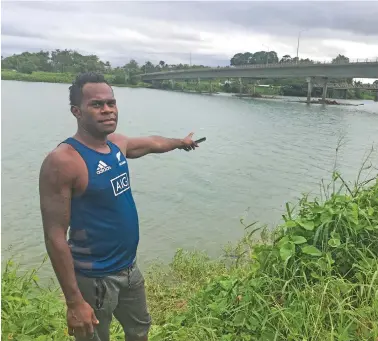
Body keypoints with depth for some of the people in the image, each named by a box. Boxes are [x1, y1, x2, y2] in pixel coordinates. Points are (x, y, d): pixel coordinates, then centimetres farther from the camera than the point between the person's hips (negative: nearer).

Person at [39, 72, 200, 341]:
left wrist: (180, 142, 38)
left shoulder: (117, 143, -1)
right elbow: (55, 237, -23)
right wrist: (74, 302, -22)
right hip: (94, 277, -7)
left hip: (129, 267, 8)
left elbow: (152, 143, 21)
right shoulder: (63, 161, -23)